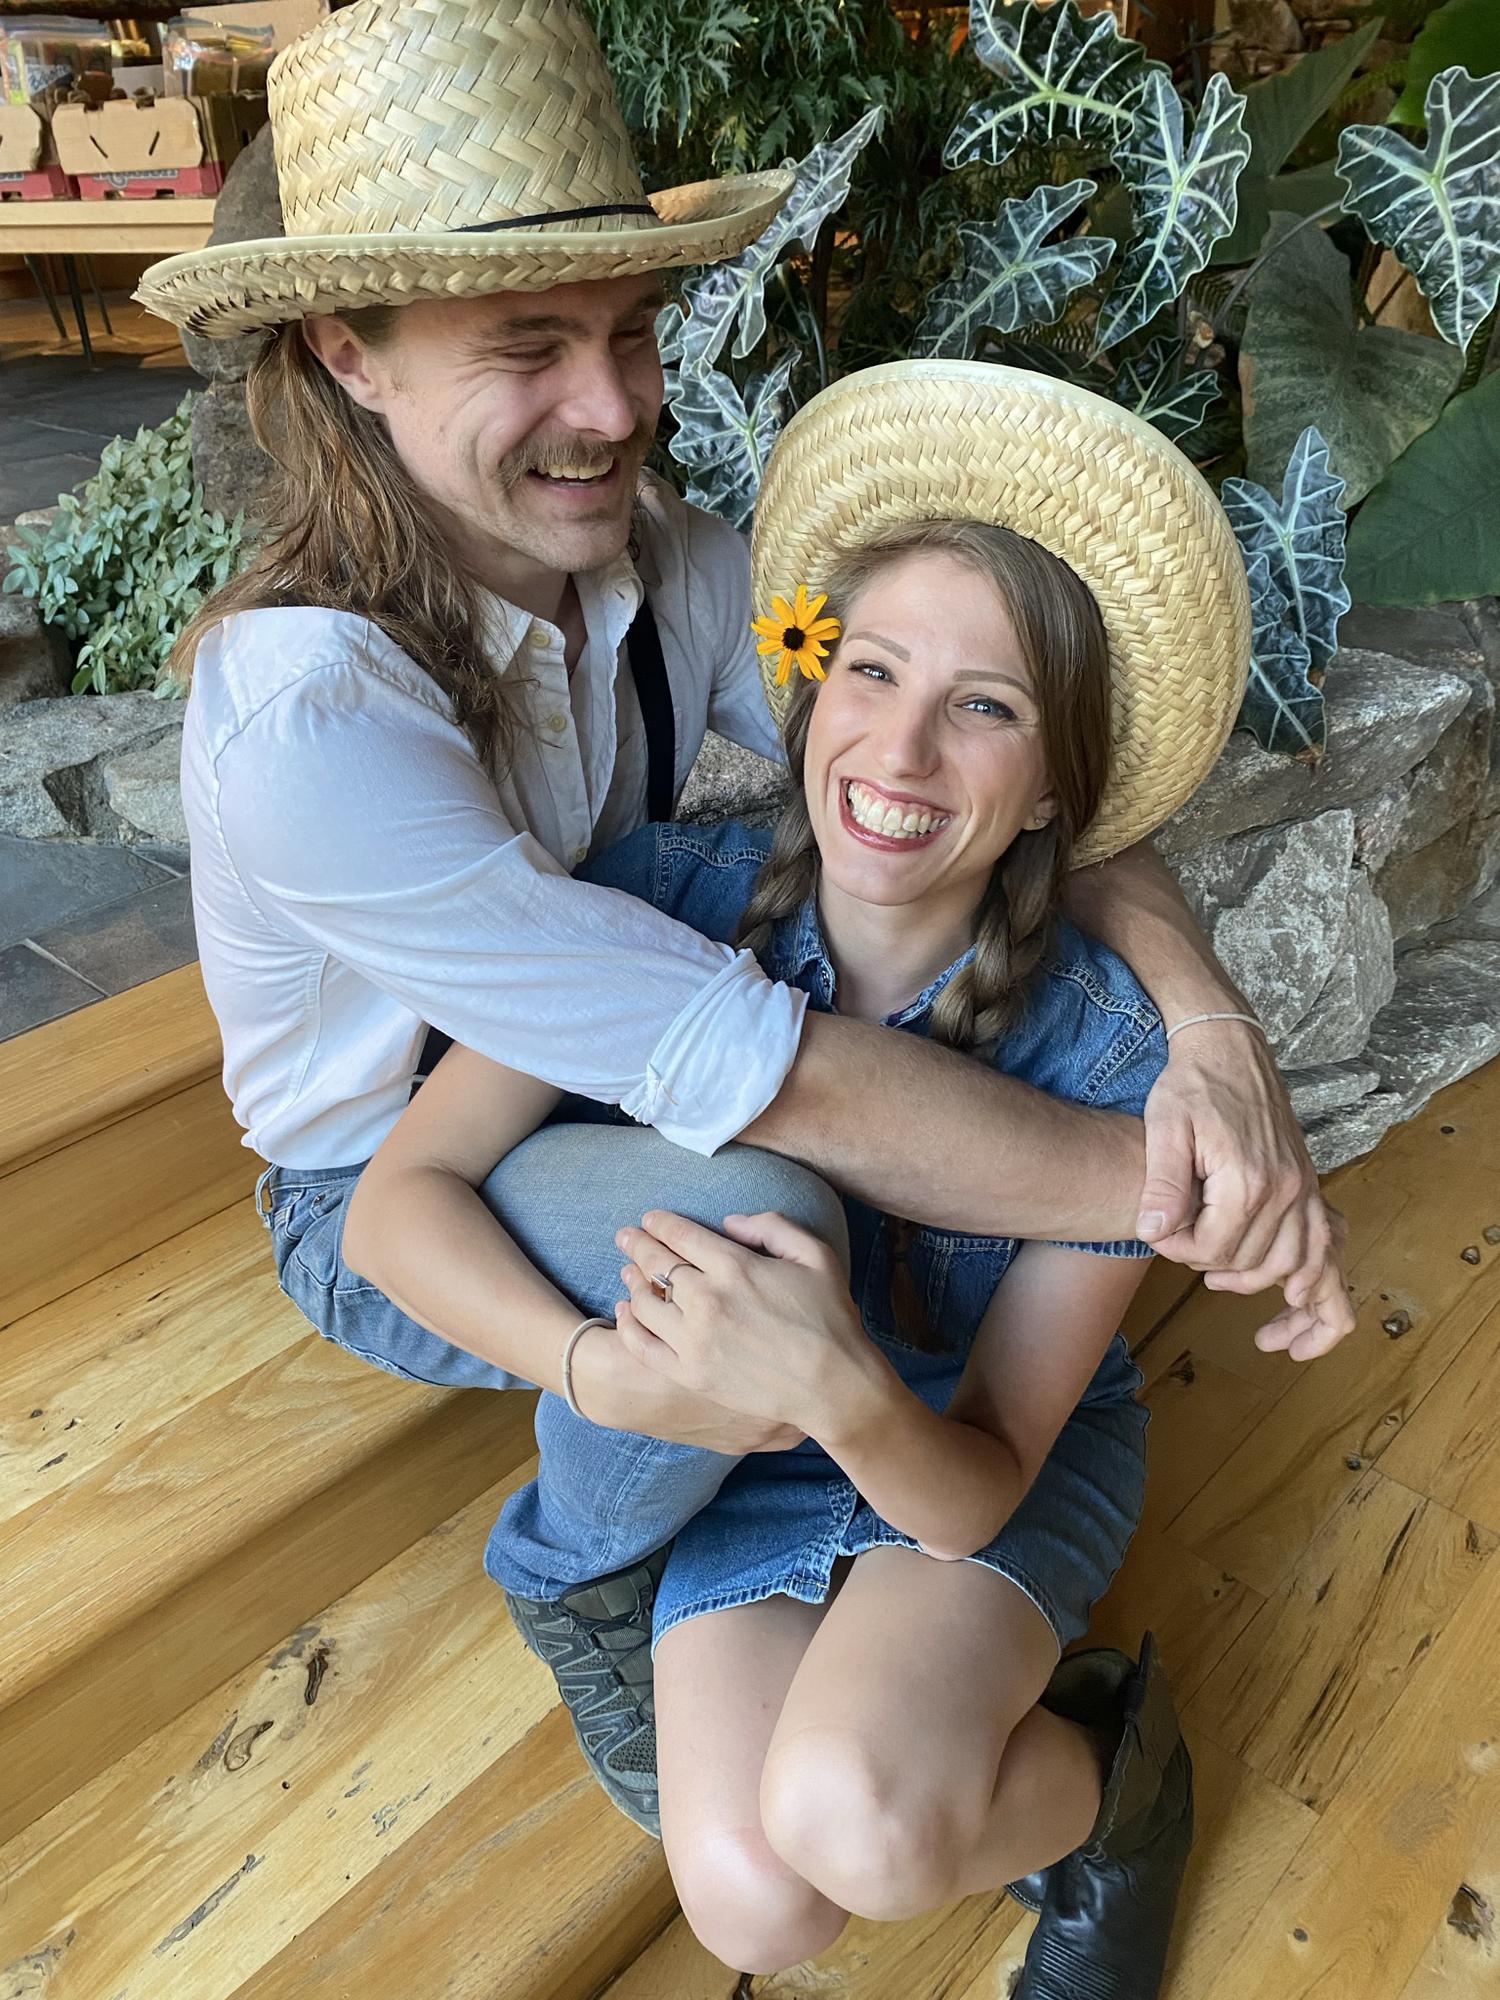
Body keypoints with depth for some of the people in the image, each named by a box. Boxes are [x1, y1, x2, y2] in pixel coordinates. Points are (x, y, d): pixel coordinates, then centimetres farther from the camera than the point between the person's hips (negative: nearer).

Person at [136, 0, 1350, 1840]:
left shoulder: (671, 563, -12)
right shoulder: (304, 714, -33)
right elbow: (766, 1078, -37)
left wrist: (1214, 1029, -32)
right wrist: (1175, 1199, -32)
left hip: (604, 1100, 6)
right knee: (756, 1215, -36)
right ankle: (589, 1586, -2)